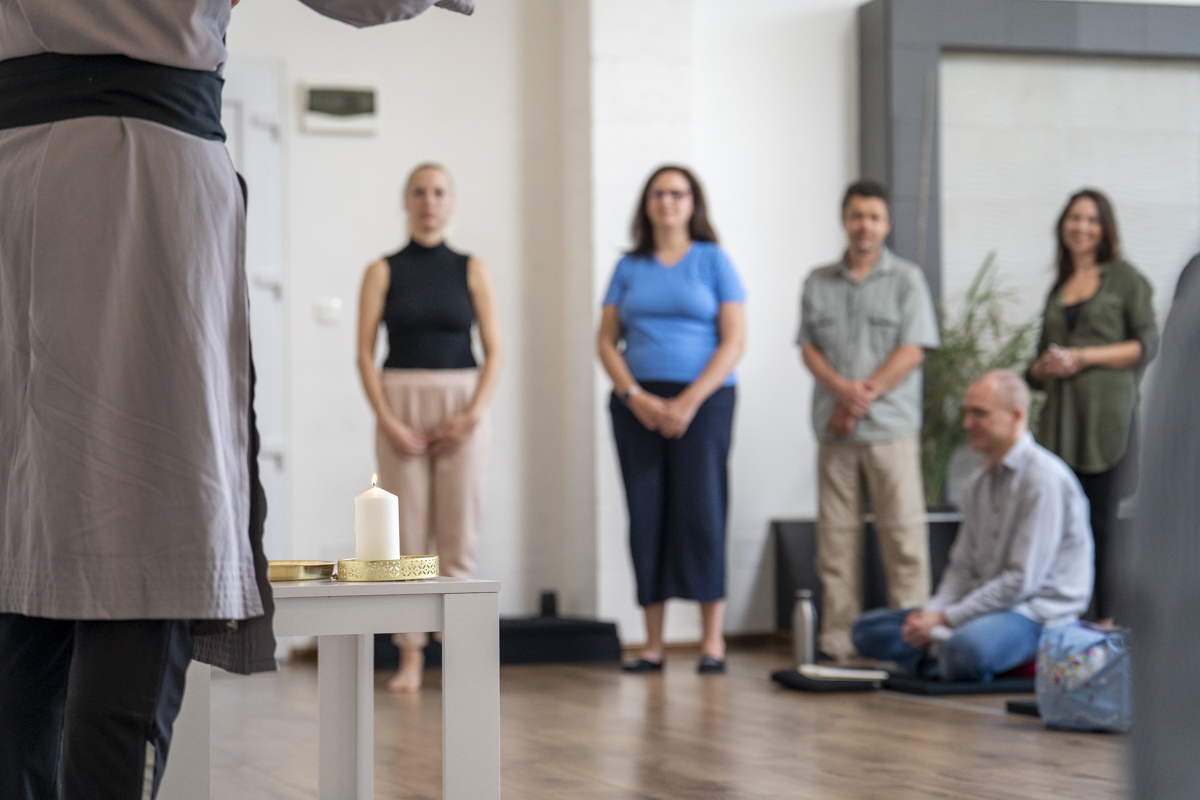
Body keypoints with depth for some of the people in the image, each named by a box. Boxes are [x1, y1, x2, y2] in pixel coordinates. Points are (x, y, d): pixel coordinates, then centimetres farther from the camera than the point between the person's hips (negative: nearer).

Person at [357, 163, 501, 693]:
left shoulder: (472, 270, 7)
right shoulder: (383, 272, 5)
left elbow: (494, 351, 3)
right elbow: (364, 351, 0)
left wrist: (474, 413, -10)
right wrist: (387, 420, -11)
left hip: (462, 406, 0)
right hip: (401, 404, 0)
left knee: (459, 535, -2)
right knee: (406, 535, -2)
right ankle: (410, 658, 1)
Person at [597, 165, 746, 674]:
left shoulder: (713, 261, 5)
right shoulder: (630, 268, 12)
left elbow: (734, 341, -2)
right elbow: (606, 341, 10)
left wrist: (689, 402, -12)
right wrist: (635, 397, -7)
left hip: (702, 399, -3)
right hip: (637, 406, 3)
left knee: (701, 511, -8)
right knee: (646, 515, 1)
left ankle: (713, 639, -3)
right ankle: (653, 644, 5)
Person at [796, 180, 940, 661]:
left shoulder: (906, 279, 4)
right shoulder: (818, 283, 13)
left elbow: (912, 351, -4)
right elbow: (808, 347, 8)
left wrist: (865, 394, -12)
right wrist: (843, 387, -11)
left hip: (889, 426, -3)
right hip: (833, 428, 3)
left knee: (903, 534, -5)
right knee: (836, 535, 4)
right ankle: (837, 639, 8)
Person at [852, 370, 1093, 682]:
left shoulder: (1044, 478, -15)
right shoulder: (979, 482, 13)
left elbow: (1022, 581, -19)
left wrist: (945, 619, -17)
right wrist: (931, 612, -6)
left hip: (1037, 613, -9)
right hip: (986, 607, 9)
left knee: (966, 649, -39)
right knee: (869, 629, 2)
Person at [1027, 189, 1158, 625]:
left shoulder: (1124, 277, 6)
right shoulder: (1057, 289, 21)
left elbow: (1148, 344, -3)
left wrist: (1082, 357, -9)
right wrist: (1042, 367, 1)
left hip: (1108, 413, -4)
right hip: (1059, 418, 4)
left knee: (1103, 520, -6)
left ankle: (1106, 619, -2)